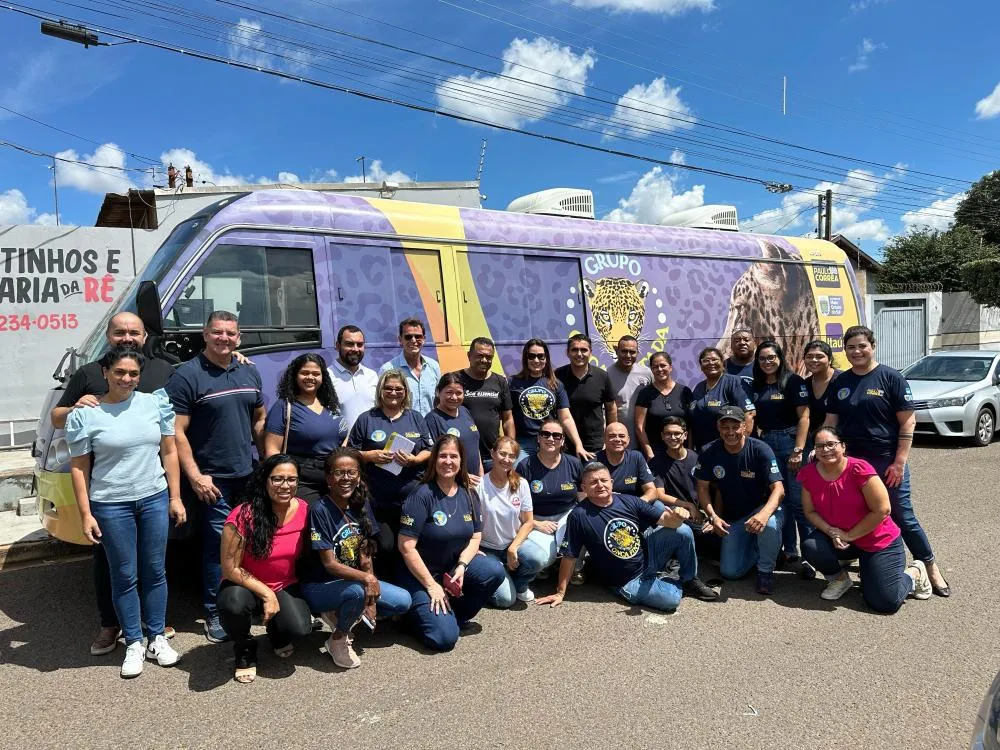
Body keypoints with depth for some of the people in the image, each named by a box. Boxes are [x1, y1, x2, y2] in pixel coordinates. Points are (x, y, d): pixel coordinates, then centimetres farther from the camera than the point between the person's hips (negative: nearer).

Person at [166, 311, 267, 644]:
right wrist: (195, 476, -16)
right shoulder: (187, 376, -8)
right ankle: (215, 614, 13)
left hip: (249, 476, 6)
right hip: (212, 480, -5)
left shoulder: (250, 372, 10)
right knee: (219, 547, -1)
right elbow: (176, 433, -11)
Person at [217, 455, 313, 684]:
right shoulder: (243, 516, -22)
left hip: (286, 587, 2)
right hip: (245, 586, -2)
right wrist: (266, 594, -19)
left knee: (300, 628, -25)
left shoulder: (303, 510, -11)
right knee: (233, 603, -37)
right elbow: (230, 568, -16)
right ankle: (245, 649, 0)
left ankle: (276, 632, 17)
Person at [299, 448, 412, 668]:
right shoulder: (319, 509, -20)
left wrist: (371, 599, -11)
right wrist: (367, 579, -34)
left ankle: (340, 615, 8)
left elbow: (365, 555, -1)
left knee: (403, 601, -7)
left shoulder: (362, 504, -1)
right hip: (319, 586, -6)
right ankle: (338, 640, -6)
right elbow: (329, 564, -22)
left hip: (355, 581, 6)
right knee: (357, 591, -36)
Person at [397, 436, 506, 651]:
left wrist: (461, 567, -16)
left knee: (495, 570, -22)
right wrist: (431, 586, -17)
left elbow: (475, 537, 3)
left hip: (454, 567, 6)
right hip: (420, 574, -6)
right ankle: (420, 610, 11)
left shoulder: (467, 494, 0)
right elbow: (406, 546, -18)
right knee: (444, 637, -20)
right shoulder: (422, 495, -17)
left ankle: (457, 614, 1)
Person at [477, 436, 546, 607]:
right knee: (505, 599, -20)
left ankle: (519, 583, 4)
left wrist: (513, 549, -13)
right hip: (488, 549, -3)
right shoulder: (479, 486, -14)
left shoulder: (521, 484, -4)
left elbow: (528, 522, -1)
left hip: (515, 542, 3)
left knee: (539, 558, -30)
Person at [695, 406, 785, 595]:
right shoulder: (709, 454, -11)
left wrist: (764, 514, -46)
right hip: (732, 517, 3)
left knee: (769, 525, -39)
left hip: (763, 508, -3)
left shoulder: (760, 450, -20)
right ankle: (756, 548, 26)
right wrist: (713, 517, -18)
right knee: (730, 572, -6)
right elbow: (703, 488, -2)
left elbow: (778, 489, -27)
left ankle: (765, 570, -10)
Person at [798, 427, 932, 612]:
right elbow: (810, 511, -3)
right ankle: (839, 579, 6)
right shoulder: (809, 474, -10)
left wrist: (849, 535, -18)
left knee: (886, 603, -9)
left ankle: (914, 573, 24)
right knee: (810, 546, -27)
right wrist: (831, 532, -21)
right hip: (838, 539, 4)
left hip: (879, 542, -4)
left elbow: (882, 510, -22)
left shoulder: (859, 469, -24)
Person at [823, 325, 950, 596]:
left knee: (903, 517, 3)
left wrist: (899, 462, -12)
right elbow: (831, 422, 11)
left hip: (887, 462, -3)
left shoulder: (891, 378, -5)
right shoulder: (839, 383, 7)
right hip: (851, 462, 4)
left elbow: (907, 422, -7)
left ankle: (930, 566, 19)